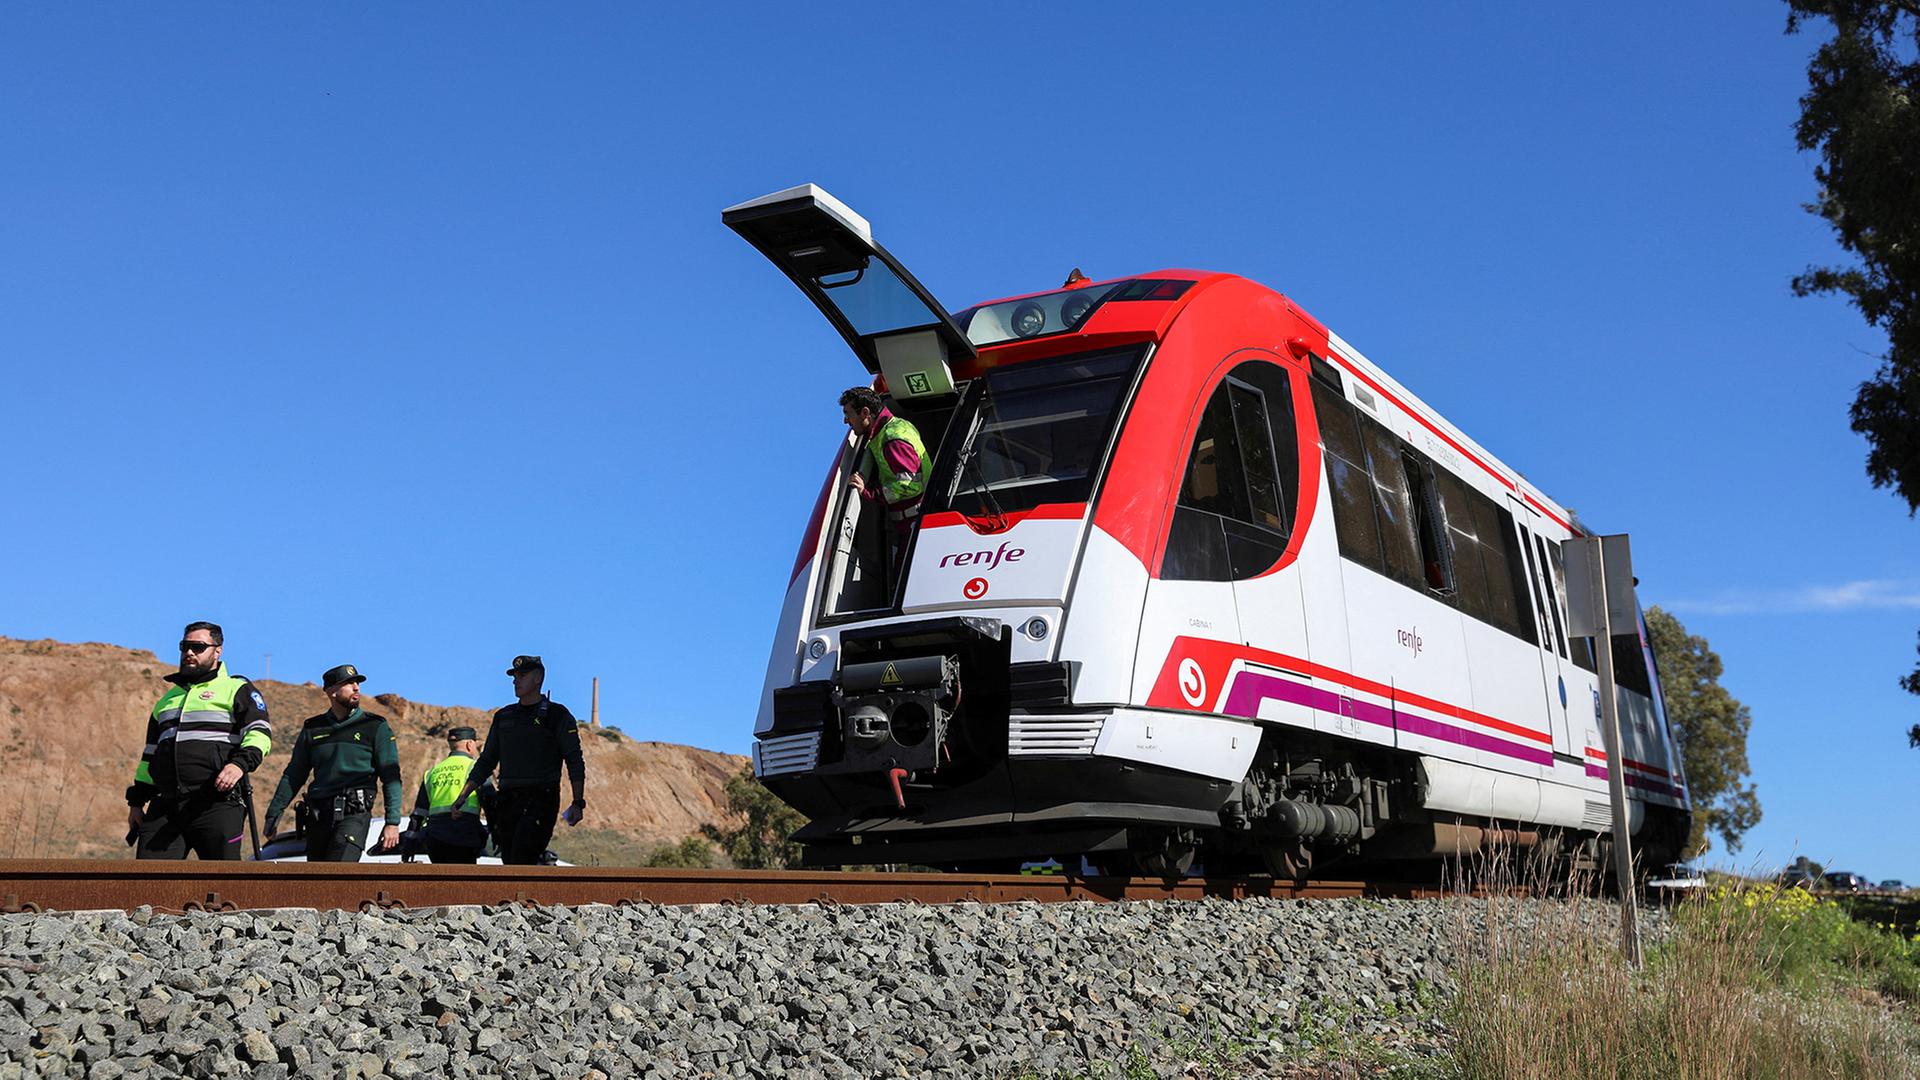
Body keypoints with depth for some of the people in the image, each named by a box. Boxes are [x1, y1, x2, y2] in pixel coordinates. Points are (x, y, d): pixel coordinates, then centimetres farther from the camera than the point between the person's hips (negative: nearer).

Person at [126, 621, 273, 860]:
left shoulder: (236, 690, 7)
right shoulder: (168, 699, 27)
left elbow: (260, 732, -7)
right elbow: (150, 753, 30)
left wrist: (241, 762, -25)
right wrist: (136, 801, 24)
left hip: (216, 805, -5)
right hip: (164, 808, 5)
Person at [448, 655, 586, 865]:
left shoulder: (557, 715, 2)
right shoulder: (503, 716, 17)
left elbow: (575, 762, -2)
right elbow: (486, 762, 22)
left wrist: (578, 803, -13)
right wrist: (462, 797, 13)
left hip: (540, 799, -6)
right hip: (508, 801, 6)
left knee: (521, 863, -20)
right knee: (511, 866, 3)